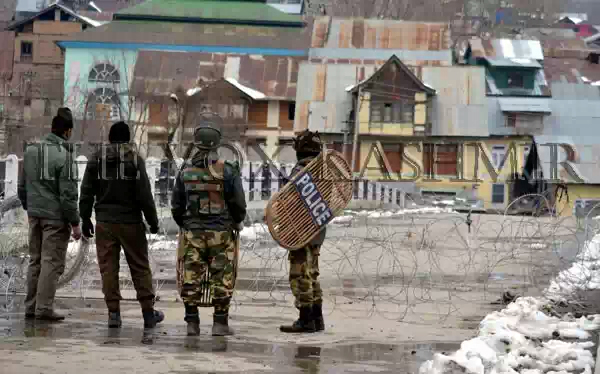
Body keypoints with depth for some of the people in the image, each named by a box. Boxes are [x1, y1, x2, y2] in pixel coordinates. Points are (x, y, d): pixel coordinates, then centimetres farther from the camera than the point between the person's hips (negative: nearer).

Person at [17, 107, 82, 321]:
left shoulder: (31, 151, 6)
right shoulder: (63, 155, -15)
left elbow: (22, 187, 13)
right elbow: (68, 194, -16)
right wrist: (75, 223, -10)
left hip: (34, 215, 7)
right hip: (55, 217, -7)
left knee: (35, 261, 14)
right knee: (52, 262, -3)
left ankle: (31, 306, 16)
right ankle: (44, 308, -5)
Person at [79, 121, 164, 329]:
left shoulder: (97, 158, 3)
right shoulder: (135, 159, -5)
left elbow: (86, 192, 5)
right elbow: (144, 194, -7)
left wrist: (85, 219, 12)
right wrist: (153, 221, 1)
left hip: (104, 222, 2)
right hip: (131, 222, -2)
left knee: (108, 268, 5)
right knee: (140, 267, 6)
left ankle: (113, 313, 1)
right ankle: (148, 313, 8)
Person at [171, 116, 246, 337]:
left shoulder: (186, 171, 2)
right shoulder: (227, 171, -9)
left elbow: (176, 205, 9)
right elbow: (239, 203, -4)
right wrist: (237, 221, 15)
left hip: (192, 233, 3)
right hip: (220, 232, -3)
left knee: (191, 277, 7)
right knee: (222, 278, 3)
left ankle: (192, 323, 9)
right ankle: (220, 324, 4)